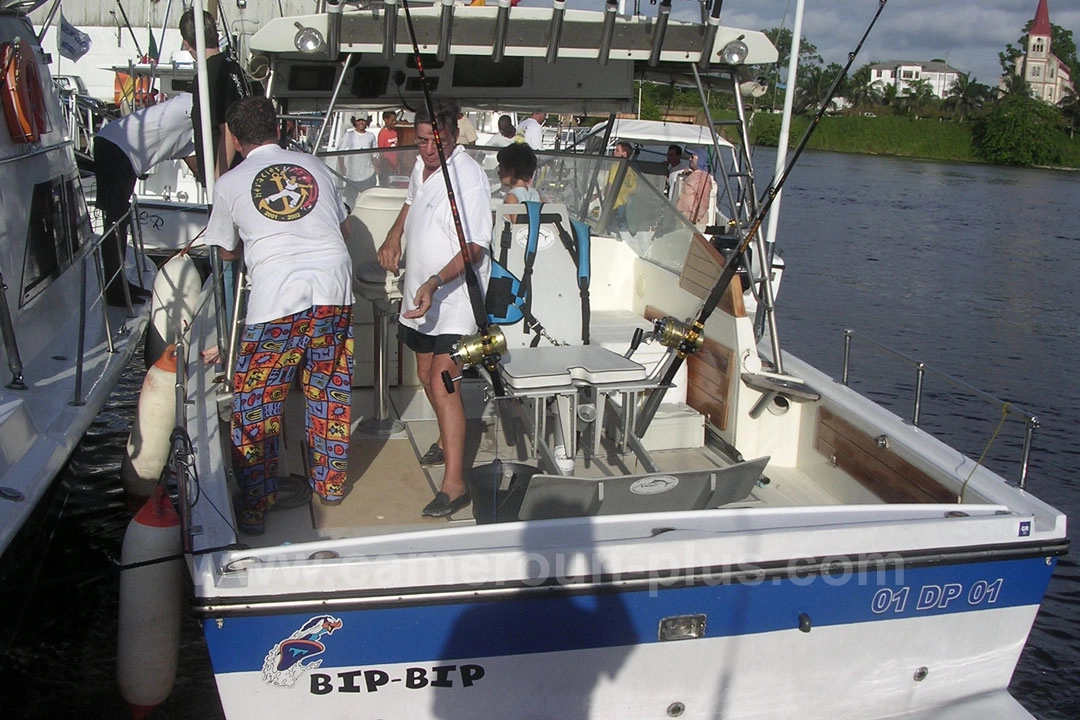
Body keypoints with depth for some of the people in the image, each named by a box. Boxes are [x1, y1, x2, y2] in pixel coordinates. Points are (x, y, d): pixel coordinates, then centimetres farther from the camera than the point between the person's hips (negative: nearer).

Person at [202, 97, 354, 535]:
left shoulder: (230, 184, 8)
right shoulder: (314, 166, 14)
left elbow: (227, 252, 21)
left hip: (277, 299, -3)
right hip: (334, 288, 4)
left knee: (256, 404, 8)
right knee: (330, 391, 19)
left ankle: (253, 509, 12)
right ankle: (330, 483, 32)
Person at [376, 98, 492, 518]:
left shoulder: (468, 177, -21)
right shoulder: (421, 167, 6)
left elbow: (474, 248, -27)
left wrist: (435, 283, -39)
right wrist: (394, 237, 11)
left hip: (453, 298, -9)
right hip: (419, 292, 9)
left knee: (442, 382, -16)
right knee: (426, 375, 20)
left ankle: (454, 484, -13)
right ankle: (447, 440, 44)